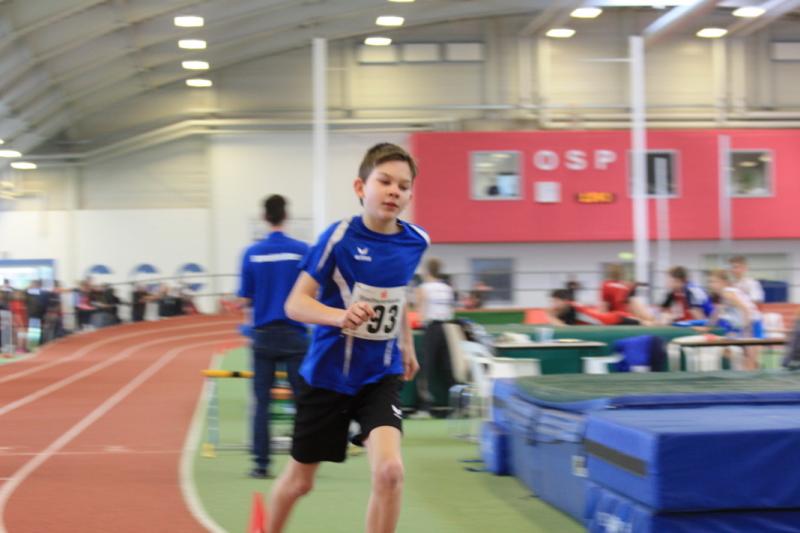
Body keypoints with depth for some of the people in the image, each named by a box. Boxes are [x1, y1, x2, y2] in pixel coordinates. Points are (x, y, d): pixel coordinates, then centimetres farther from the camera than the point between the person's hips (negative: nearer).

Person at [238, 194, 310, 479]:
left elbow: (246, 300, 1)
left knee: (262, 401, 5)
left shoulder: (252, 253, -1)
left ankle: (261, 463, 3)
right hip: (294, 334, -1)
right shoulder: (302, 251, -5)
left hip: (263, 335, 1)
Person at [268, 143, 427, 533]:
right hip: (328, 374, -2)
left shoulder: (415, 242, -4)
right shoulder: (340, 237, -17)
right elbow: (295, 304, -19)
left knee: (389, 470, -21)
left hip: (380, 376, 2)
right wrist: (339, 315, -37)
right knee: (299, 480, 13)